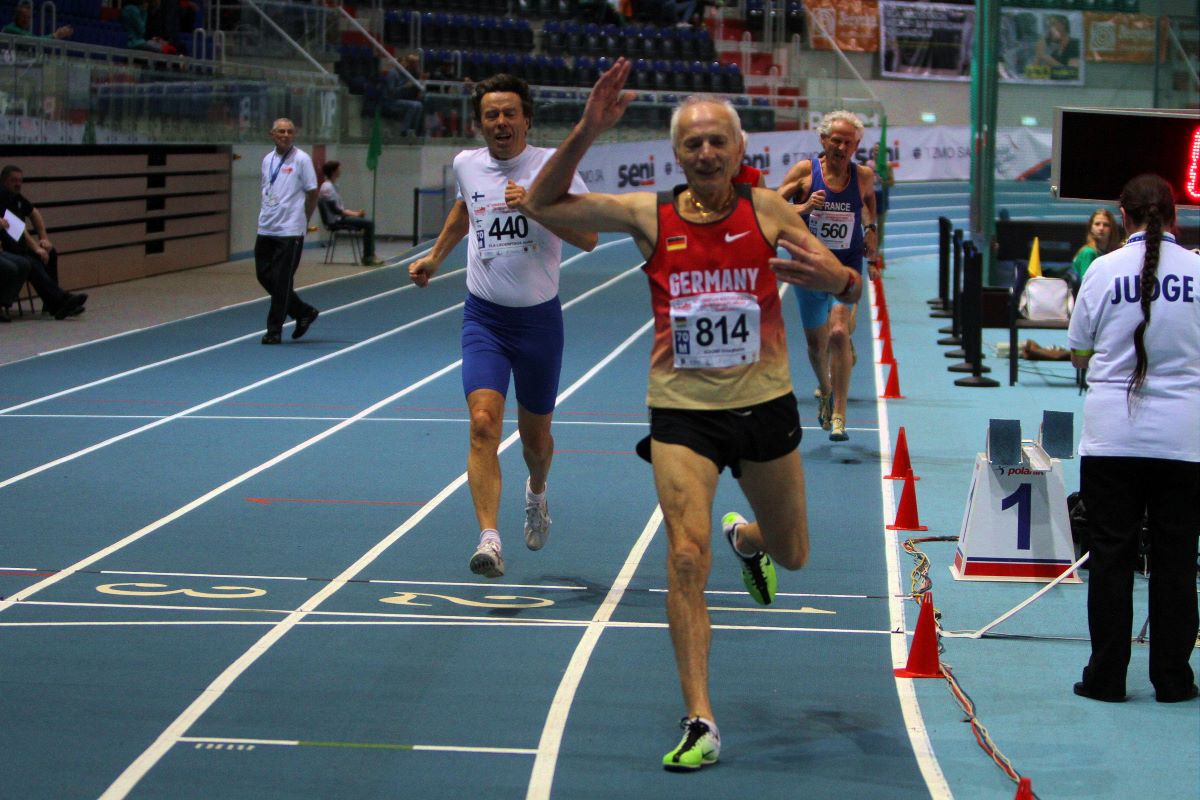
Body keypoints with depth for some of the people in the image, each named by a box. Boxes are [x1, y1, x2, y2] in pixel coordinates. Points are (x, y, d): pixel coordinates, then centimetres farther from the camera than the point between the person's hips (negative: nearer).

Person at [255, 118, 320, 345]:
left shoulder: (301, 160, -7)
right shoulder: (267, 160, 11)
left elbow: (312, 193, -3)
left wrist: (304, 221, 2)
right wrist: (268, 215, 13)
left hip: (290, 232, -7)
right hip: (266, 230, 7)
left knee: (281, 282, -4)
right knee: (264, 275, 9)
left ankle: (274, 331, 4)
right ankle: (304, 312, 24)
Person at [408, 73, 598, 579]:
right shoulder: (466, 165, 3)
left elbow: (588, 238, -18)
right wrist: (434, 257, 31)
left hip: (539, 317, -1)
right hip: (483, 317, 1)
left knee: (535, 436, 12)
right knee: (483, 423, -19)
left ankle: (537, 492, 48)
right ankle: (489, 538, -25)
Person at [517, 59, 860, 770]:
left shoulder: (767, 211, -5)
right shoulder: (651, 215, -5)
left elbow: (853, 288, -2)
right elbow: (542, 206, -5)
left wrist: (830, 277, -27)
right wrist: (587, 133, -17)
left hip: (764, 403, 2)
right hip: (682, 411, -1)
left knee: (792, 553, 18)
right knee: (686, 556, -17)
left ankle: (746, 539, 57)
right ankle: (700, 722, -13)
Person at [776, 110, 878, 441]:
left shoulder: (864, 175, -2)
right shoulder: (805, 171, -7)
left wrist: (871, 229, 8)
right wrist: (803, 208, -24)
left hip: (847, 268, -1)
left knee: (839, 332, -21)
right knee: (816, 343, 12)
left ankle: (839, 415, -17)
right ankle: (824, 390, 45)